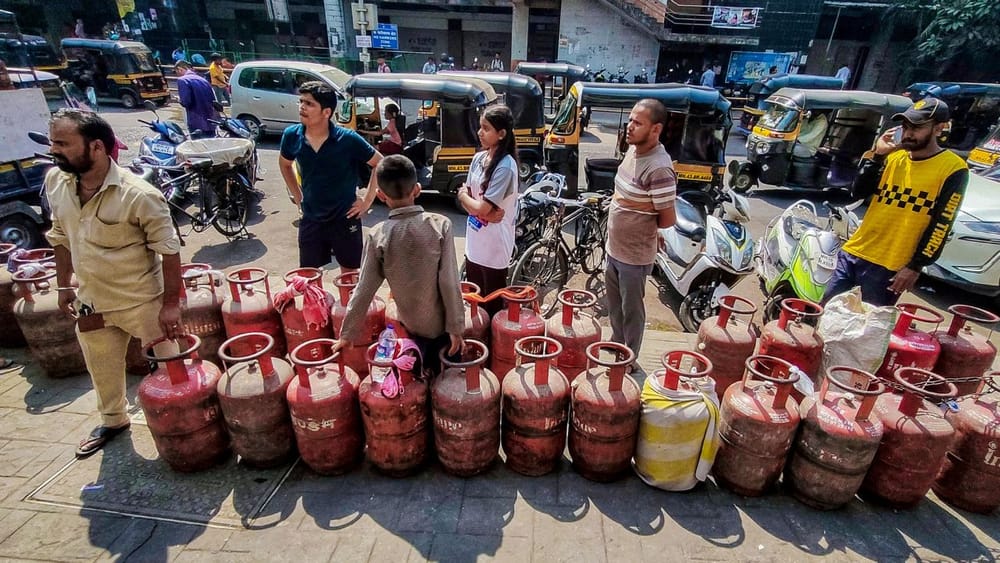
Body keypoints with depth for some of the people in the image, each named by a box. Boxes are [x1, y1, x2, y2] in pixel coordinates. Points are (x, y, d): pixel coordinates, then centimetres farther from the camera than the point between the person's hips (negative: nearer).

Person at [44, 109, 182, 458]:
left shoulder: (138, 195, -24)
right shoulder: (55, 182, -3)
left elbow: (169, 249, -19)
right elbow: (61, 236, 11)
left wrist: (171, 303, -19)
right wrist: (64, 285, 13)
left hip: (143, 301, -6)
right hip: (91, 302, 7)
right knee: (102, 371, 24)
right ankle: (113, 420, 49)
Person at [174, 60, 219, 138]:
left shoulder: (182, 80, -5)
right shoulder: (202, 79, 15)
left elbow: (186, 102, -14)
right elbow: (213, 100, 13)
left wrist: (179, 100, 6)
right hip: (211, 123, 7)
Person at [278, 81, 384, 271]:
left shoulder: (348, 140, -17)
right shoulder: (292, 136, -5)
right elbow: (284, 164, 16)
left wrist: (368, 199, -8)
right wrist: (298, 196, 10)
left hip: (345, 219, -3)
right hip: (310, 219, 3)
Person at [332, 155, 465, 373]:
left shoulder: (377, 236, -15)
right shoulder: (440, 225, -17)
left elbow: (364, 290, -9)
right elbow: (450, 282, -17)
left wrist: (348, 334, 2)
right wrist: (456, 327, -9)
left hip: (411, 326, 1)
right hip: (442, 323, 0)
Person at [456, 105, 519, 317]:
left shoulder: (505, 167, -19)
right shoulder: (478, 158, 4)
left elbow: (481, 207, -21)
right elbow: (467, 202, 5)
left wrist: (463, 195, -2)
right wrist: (486, 214, -14)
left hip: (494, 248, -7)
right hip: (474, 243, 7)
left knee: (492, 306, 9)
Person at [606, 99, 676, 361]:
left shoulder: (659, 169, -26)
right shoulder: (633, 150, 1)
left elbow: (667, 220, -20)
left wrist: (641, 224, -4)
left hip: (634, 255, -9)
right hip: (614, 248, 9)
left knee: (631, 311, 11)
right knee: (614, 306, 25)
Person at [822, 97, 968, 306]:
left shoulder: (953, 169, -6)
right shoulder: (894, 157, 10)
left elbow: (941, 225, -9)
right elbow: (859, 191, 2)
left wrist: (915, 266, -12)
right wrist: (877, 155, -6)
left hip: (889, 267, -5)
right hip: (853, 252, 5)